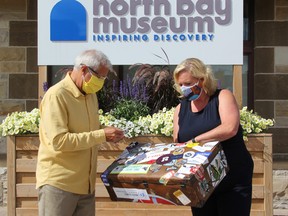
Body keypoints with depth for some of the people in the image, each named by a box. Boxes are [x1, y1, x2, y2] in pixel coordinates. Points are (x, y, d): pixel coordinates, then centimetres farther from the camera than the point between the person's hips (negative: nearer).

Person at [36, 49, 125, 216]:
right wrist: (101, 135, -21)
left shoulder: (90, 94, 10)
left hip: (85, 183, 7)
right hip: (58, 183, -7)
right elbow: (59, 141, -24)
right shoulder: (56, 96, -15)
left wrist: (107, 136, 5)